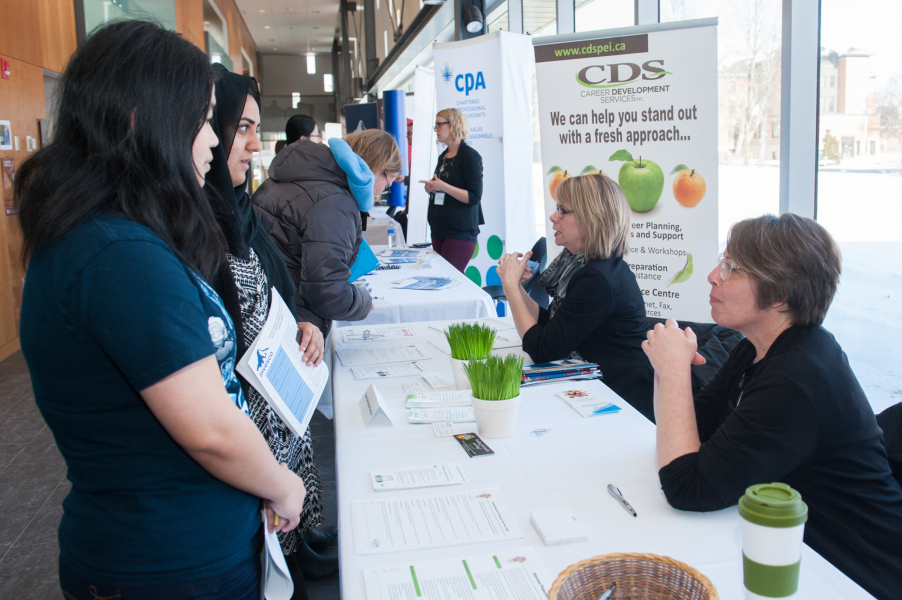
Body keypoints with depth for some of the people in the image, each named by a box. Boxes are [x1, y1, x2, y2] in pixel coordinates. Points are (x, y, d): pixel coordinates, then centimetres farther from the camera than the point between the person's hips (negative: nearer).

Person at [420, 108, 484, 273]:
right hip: (440, 228, 8)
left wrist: (443, 186, -23)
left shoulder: (470, 156, -8)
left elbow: (474, 197, -15)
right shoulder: (443, 157, 17)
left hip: (460, 231, -8)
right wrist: (431, 188, 5)